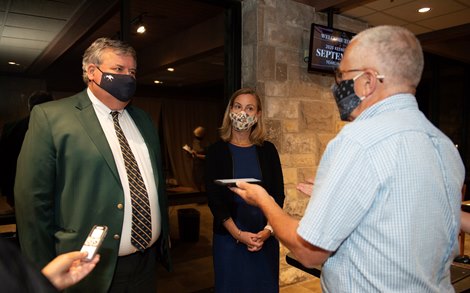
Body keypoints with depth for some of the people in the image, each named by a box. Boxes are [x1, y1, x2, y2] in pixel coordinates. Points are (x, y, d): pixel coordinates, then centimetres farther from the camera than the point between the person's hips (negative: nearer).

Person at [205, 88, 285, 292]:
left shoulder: (268, 150, 3)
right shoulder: (216, 151, -2)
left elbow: (278, 194, 1)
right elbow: (214, 198, -7)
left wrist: (268, 230, -12)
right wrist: (238, 234, -15)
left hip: (266, 237, 2)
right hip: (229, 238, -1)